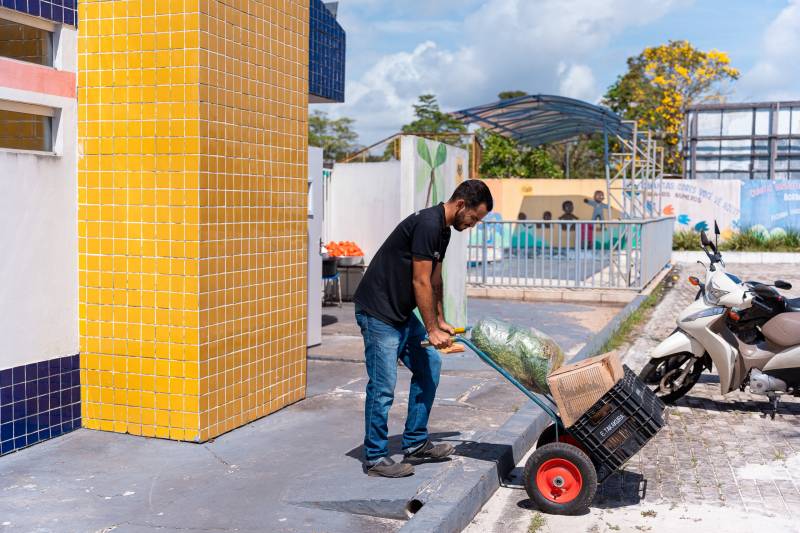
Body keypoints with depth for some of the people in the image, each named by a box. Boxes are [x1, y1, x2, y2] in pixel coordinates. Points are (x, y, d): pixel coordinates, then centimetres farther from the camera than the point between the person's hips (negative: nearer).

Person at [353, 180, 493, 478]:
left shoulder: (443, 230, 11)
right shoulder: (427, 225, -21)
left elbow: (435, 280, 19)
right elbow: (420, 283, -20)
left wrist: (440, 322, 19)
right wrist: (432, 330, -13)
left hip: (402, 313, 11)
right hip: (377, 313, -11)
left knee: (429, 365, 12)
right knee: (383, 386, -7)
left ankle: (415, 445, 20)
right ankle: (375, 459, 7)